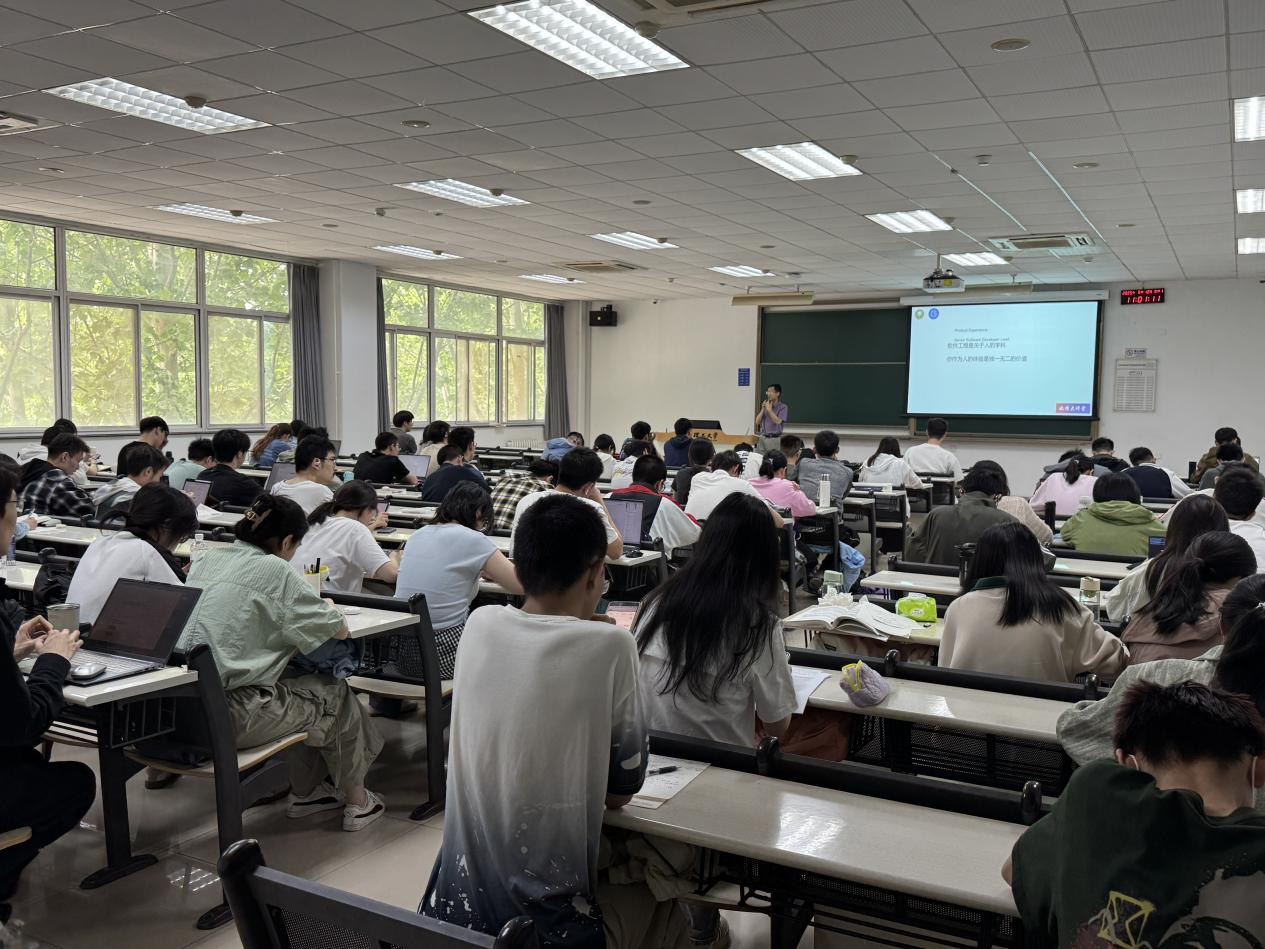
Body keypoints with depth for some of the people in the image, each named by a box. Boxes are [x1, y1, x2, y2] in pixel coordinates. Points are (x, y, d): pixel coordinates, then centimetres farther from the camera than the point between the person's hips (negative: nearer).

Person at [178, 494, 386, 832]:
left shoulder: (206, 559, 8)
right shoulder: (274, 570, -13)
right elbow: (338, 629, -5)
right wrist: (329, 610, 17)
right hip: (231, 716, -8)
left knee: (304, 682, 26)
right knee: (336, 695, 15)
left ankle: (305, 793, 37)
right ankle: (355, 801, 30)